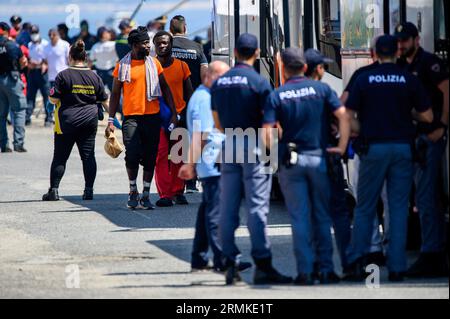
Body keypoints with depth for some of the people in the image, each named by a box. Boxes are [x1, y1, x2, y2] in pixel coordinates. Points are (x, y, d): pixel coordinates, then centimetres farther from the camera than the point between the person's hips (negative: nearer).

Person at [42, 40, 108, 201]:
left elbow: (54, 99, -9)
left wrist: (51, 96, 14)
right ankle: (89, 191, 2)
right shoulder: (94, 77, 3)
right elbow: (105, 100, 9)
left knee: (60, 157, 3)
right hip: (89, 121, 3)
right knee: (88, 156, 6)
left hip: (67, 121, -3)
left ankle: (53, 190, 2)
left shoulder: (63, 75, -9)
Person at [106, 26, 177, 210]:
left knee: (150, 157, 3)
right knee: (132, 155, -11)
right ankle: (133, 191, 9)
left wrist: (173, 113, 4)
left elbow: (165, 88, 12)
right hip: (131, 117, -2)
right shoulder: (122, 66, 3)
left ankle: (146, 195, 12)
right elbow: (115, 94, 7)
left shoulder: (154, 63, 8)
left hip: (152, 116, 2)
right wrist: (111, 120, 1)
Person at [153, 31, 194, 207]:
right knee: (161, 155, -9)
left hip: (179, 116, 2)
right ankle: (164, 194, -10)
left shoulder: (181, 66, 9)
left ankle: (178, 192, 12)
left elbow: (189, 93, 13)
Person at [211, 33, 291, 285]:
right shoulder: (259, 82, -9)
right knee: (257, 207, -6)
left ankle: (231, 264, 7)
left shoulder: (219, 83, 9)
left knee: (228, 208, 6)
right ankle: (263, 266, -7)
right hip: (253, 146, -5)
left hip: (230, 146, 5)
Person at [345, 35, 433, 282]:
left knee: (364, 208, 9)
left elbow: (348, 115, -2)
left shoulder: (364, 80, 0)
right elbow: (427, 117, 1)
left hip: (373, 148, 0)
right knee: (399, 208, 4)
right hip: (403, 147, 0)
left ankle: (358, 262, 0)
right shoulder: (409, 80, 1)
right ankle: (396, 267, 0)